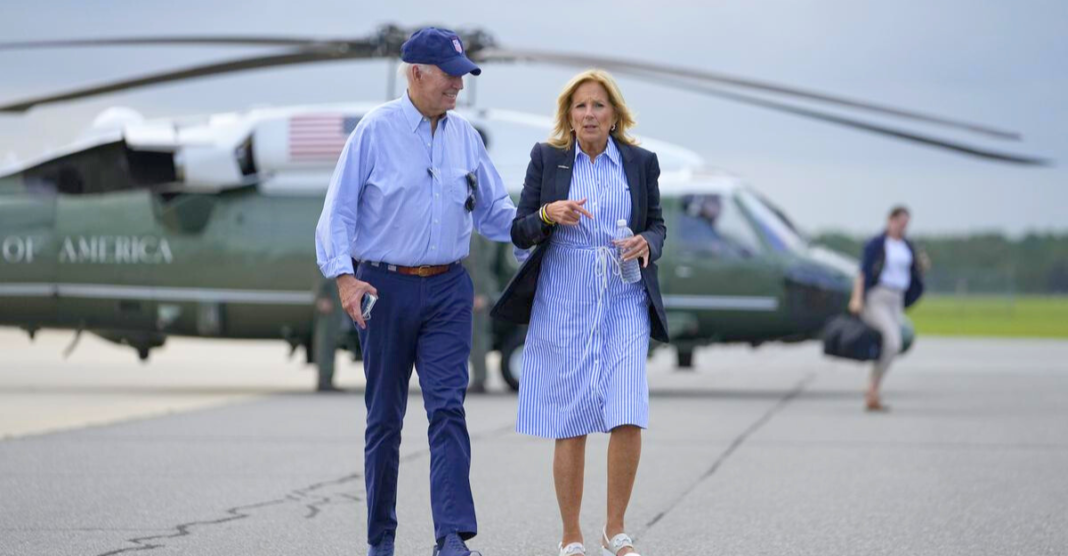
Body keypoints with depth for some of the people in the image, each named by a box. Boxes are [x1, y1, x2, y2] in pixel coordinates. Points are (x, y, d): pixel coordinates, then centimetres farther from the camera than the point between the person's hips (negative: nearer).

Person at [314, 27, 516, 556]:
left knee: (448, 409, -9)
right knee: (384, 418, 6)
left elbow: (493, 209, 15)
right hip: (386, 287, -2)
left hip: (447, 291, 3)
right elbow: (338, 211, -6)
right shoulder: (375, 130, -5)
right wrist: (344, 275, -18)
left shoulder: (464, 135, 7)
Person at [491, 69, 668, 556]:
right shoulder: (546, 158, 4)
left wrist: (647, 244, -9)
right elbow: (519, 233, 4)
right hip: (563, 306, -1)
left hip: (624, 304, 1)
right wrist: (548, 214, -17)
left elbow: (657, 225, 14)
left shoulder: (639, 162, 7)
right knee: (570, 427, 2)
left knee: (628, 420, -11)